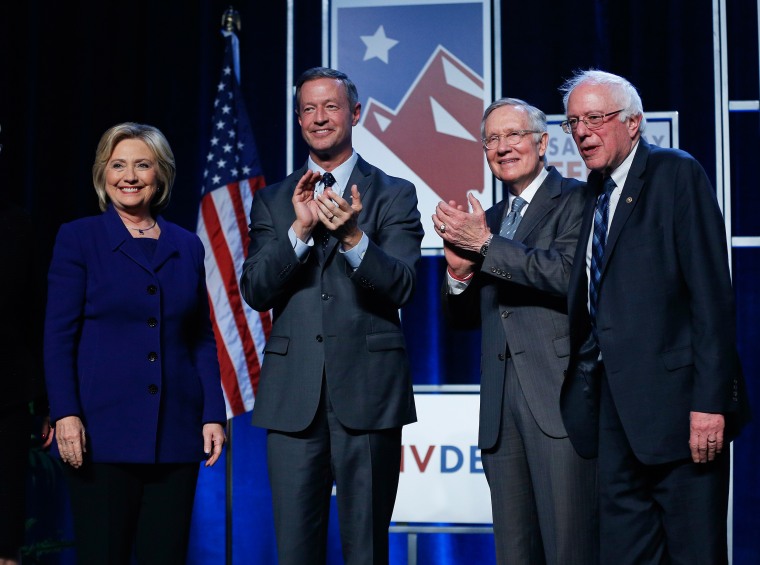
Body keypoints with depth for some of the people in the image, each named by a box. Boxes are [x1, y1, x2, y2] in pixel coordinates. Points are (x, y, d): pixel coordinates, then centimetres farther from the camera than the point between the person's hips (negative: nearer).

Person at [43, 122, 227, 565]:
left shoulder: (188, 246, 12)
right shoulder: (78, 238, 3)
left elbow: (203, 339, 13)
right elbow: (59, 336, -3)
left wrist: (214, 414, 5)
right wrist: (65, 413, -12)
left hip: (175, 432, 3)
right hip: (103, 429, -3)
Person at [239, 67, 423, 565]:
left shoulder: (394, 195, 6)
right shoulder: (272, 201, 13)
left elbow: (400, 287, -6)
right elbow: (255, 291, 2)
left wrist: (352, 237, -23)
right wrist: (300, 229, -13)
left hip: (367, 392, -2)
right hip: (293, 397, 2)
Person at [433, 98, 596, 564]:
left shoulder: (577, 200, -1)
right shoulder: (488, 219, 19)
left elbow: (570, 275, -18)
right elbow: (464, 317, 18)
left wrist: (487, 245, -15)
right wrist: (459, 271, -3)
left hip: (560, 398, -6)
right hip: (500, 404, 6)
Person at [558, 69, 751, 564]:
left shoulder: (676, 174, -5)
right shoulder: (593, 193, 16)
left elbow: (712, 294, -13)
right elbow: (590, 298, 13)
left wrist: (711, 400, -18)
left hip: (674, 394, -7)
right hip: (614, 402, 7)